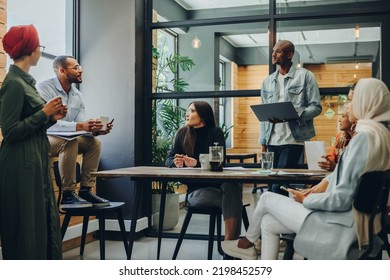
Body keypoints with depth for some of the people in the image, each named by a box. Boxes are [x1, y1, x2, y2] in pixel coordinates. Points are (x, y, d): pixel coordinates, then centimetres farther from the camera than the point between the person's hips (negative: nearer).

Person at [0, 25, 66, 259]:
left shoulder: (25, 80, 14)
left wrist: (51, 118, 4)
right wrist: (44, 113, -16)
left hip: (36, 164, 10)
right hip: (22, 168, -10)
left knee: (44, 222, 14)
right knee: (26, 227, -1)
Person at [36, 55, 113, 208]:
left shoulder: (77, 95, 6)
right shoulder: (44, 88, -17)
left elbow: (82, 125, -1)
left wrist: (96, 129, -24)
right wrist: (79, 126, -41)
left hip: (66, 139, 8)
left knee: (94, 141, -11)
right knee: (70, 142, -34)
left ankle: (86, 190, -9)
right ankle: (68, 194, -27)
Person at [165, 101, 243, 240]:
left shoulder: (216, 132, 1)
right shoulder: (183, 133, 7)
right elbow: (169, 159, 7)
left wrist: (197, 163, -29)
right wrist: (176, 163, -18)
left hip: (217, 182, 0)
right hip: (196, 188, 0)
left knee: (232, 185, -39)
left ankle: (229, 240, -39)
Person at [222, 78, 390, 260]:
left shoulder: (365, 136, -24)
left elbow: (341, 199, -26)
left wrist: (306, 200, -10)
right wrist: (326, 183, 5)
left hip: (339, 223, -9)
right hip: (353, 217, 9)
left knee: (267, 199, 8)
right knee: (268, 223, 13)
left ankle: (248, 243, 36)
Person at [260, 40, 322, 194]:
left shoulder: (305, 76, 1)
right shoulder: (267, 82, 15)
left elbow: (316, 107, -4)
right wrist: (263, 144, 9)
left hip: (292, 140, -5)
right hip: (271, 142, 5)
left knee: (279, 185, -9)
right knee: (271, 184, 6)